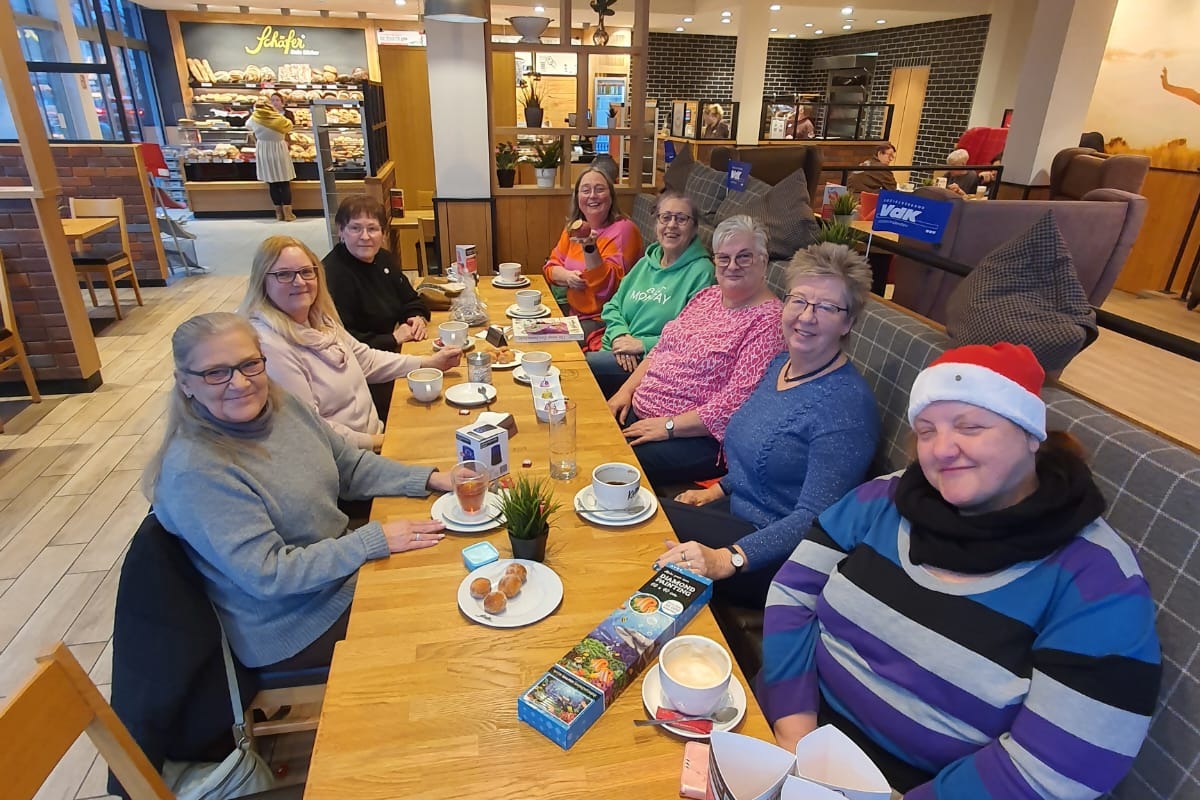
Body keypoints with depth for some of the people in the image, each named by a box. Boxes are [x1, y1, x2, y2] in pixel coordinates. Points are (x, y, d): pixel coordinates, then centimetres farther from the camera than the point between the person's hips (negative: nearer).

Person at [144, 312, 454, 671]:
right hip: (293, 631, -7)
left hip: (342, 567, 7)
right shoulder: (194, 470, -26)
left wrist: (429, 479, -6)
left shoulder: (281, 403, -4)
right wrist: (375, 540, -26)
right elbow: (267, 575, -26)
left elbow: (351, 465, 6)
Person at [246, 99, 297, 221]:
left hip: (264, 153, 2)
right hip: (280, 151, -2)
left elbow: (248, 125, 16)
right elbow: (288, 125, 8)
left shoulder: (254, 119, -5)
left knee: (272, 183, 7)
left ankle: (279, 213, 8)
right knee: (285, 182, 2)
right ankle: (288, 213, -2)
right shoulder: (279, 119, -12)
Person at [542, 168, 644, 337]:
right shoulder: (574, 227, 9)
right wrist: (567, 276, -11)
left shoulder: (623, 230, -12)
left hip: (603, 319, -6)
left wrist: (590, 248, -33)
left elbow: (608, 287, -20)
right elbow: (551, 266, 11)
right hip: (572, 313, 7)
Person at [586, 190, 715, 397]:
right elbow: (613, 307, 16)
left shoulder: (700, 271, -5)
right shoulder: (645, 263, 17)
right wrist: (619, 334, -5)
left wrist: (643, 345, -16)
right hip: (616, 352, 6)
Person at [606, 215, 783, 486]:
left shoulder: (769, 321, -13)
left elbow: (736, 404, -21)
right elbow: (660, 350, 18)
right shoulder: (707, 295, 12)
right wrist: (625, 391, 5)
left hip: (698, 436, -7)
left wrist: (669, 426, -20)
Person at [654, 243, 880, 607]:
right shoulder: (781, 362, 4)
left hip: (773, 551, -8)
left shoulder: (845, 404, -23)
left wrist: (728, 559, -38)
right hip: (737, 506, 8)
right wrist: (719, 488, 8)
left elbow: (814, 518, -29)